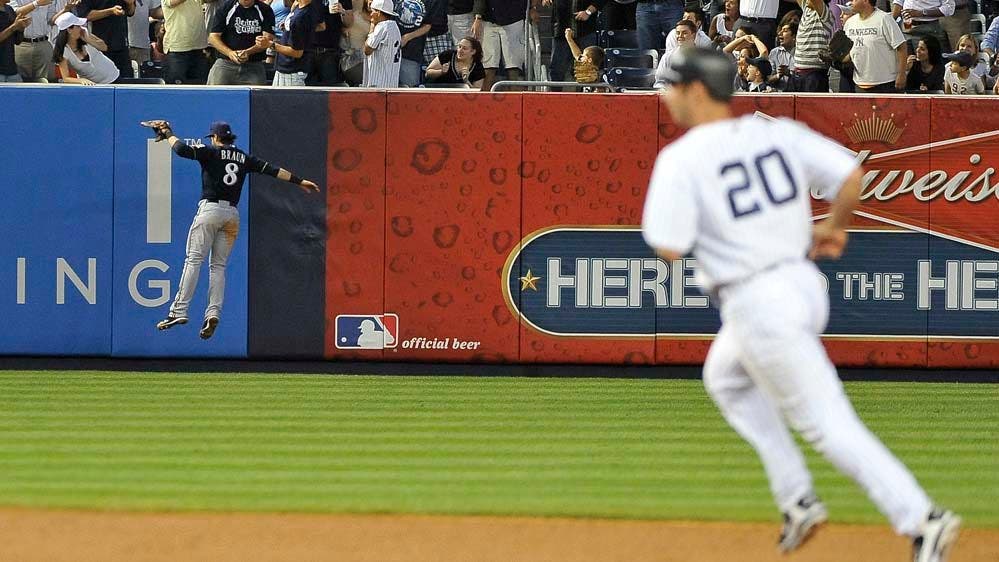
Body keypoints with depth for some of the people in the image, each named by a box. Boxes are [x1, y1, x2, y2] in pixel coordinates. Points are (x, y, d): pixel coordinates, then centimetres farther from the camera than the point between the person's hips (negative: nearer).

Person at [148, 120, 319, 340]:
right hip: (232, 213, 5)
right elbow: (272, 170, 13)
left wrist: (168, 134, 5)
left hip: (210, 209, -5)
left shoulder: (211, 153, 0)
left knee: (194, 259, -9)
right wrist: (299, 181, 17)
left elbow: (182, 149, -11)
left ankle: (179, 311, -17)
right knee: (218, 265, 8)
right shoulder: (243, 158, 15)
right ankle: (213, 312, -7)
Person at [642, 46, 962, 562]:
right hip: (805, 285, 8)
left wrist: (666, 207, 4)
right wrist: (833, 228, 17)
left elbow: (669, 248, -18)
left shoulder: (680, 159, -13)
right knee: (725, 378, 31)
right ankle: (796, 498, 26)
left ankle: (920, 519, -12)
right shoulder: (776, 133, 4)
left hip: (757, 304, -8)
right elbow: (852, 175, -2)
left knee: (828, 423, -3)